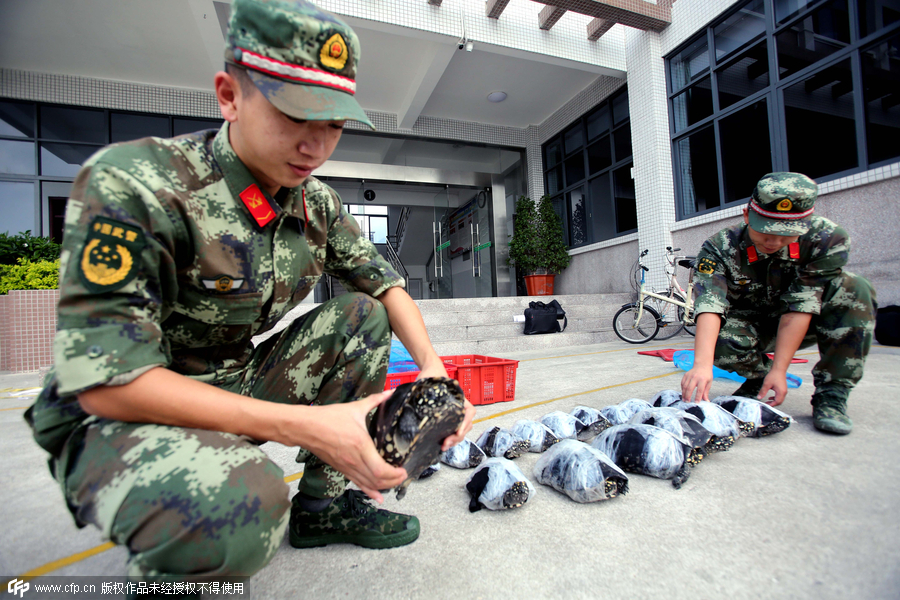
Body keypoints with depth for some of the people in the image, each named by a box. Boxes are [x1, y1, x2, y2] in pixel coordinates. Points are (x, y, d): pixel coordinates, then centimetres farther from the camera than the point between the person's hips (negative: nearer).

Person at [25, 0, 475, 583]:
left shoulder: (317, 203, -3)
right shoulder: (131, 184, -22)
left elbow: (386, 283, 2)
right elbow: (106, 380, -26)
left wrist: (432, 366, -15)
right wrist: (308, 427, -32)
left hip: (237, 388, 6)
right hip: (116, 416, -6)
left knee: (360, 315, -7)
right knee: (235, 510, -37)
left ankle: (322, 503, 2)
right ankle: (164, 571, 3)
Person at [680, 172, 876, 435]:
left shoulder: (828, 240, -21)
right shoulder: (720, 248, -24)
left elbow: (800, 306, -26)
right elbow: (709, 305, -38)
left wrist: (779, 369, -30)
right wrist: (702, 364, -52)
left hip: (805, 324, 2)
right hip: (750, 326, -1)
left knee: (854, 290, -26)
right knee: (719, 340, -35)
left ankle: (831, 395, -16)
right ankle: (758, 377, 1)